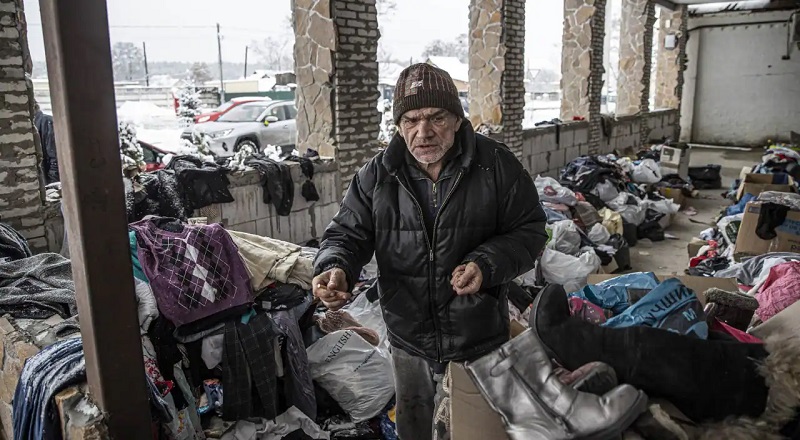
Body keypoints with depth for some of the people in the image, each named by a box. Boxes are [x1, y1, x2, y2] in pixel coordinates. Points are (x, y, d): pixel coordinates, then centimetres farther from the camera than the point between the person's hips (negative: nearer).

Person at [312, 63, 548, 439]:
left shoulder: (495, 164, -11)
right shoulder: (378, 174, -6)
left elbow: (528, 230, -5)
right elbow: (349, 232, -1)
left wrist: (487, 265, -23)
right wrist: (335, 267, -23)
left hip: (481, 341, -1)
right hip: (409, 341, 2)